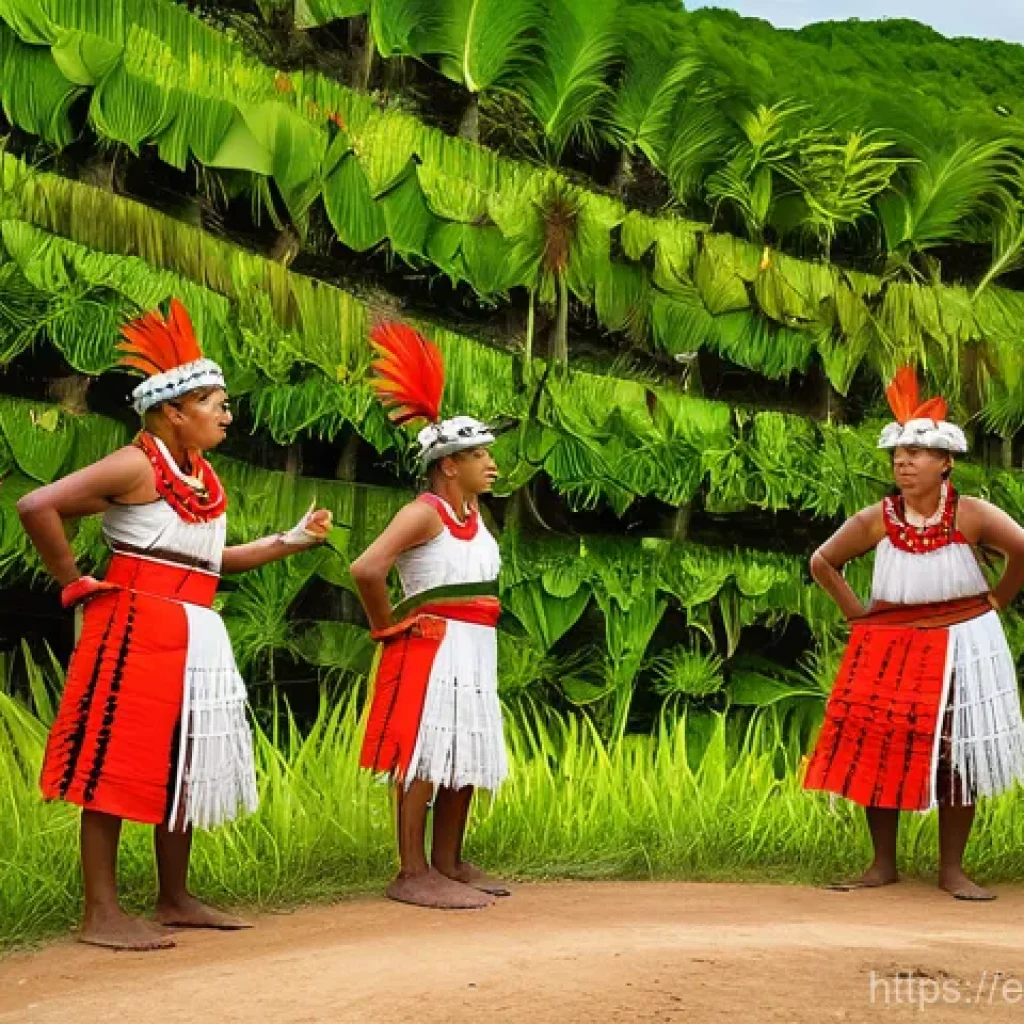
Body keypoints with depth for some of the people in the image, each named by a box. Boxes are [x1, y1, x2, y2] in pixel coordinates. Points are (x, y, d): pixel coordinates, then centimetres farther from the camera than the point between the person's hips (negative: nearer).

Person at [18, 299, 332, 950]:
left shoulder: (205, 478, 14)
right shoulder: (137, 464, -12)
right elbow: (37, 507, -18)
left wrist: (294, 540, 17)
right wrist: (74, 583, -11)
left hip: (196, 636, 9)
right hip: (136, 627, -9)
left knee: (186, 766, 13)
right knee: (117, 763, -5)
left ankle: (176, 900, 23)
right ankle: (102, 912, 1)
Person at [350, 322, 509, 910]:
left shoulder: (474, 513, 12)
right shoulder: (423, 513, -14)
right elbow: (366, 569, -25)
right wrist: (387, 625, -12)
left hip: (474, 649, 9)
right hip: (433, 647, -9)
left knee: (467, 757, 13)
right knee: (424, 758, -6)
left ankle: (449, 864, 23)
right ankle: (413, 874, -2)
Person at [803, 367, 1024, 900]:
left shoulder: (972, 515, -13)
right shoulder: (875, 520, -6)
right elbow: (822, 562, 6)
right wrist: (856, 613, 2)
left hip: (961, 646, -2)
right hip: (889, 647, 2)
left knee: (956, 754, 2)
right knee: (876, 748, -2)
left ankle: (952, 870, 13)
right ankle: (883, 865, 11)